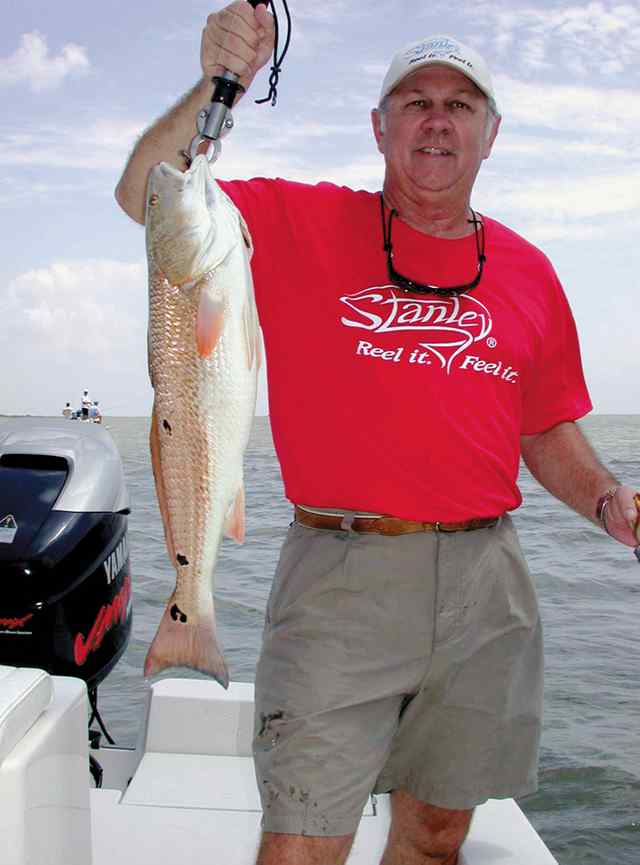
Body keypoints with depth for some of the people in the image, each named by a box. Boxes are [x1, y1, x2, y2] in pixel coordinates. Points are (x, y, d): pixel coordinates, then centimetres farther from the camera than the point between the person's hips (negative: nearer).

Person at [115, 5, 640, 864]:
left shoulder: (527, 271, 11)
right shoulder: (304, 224, 2)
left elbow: (548, 430, 16)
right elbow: (147, 196, -5)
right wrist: (218, 83, -18)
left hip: (486, 582, 4)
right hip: (342, 576, -3)